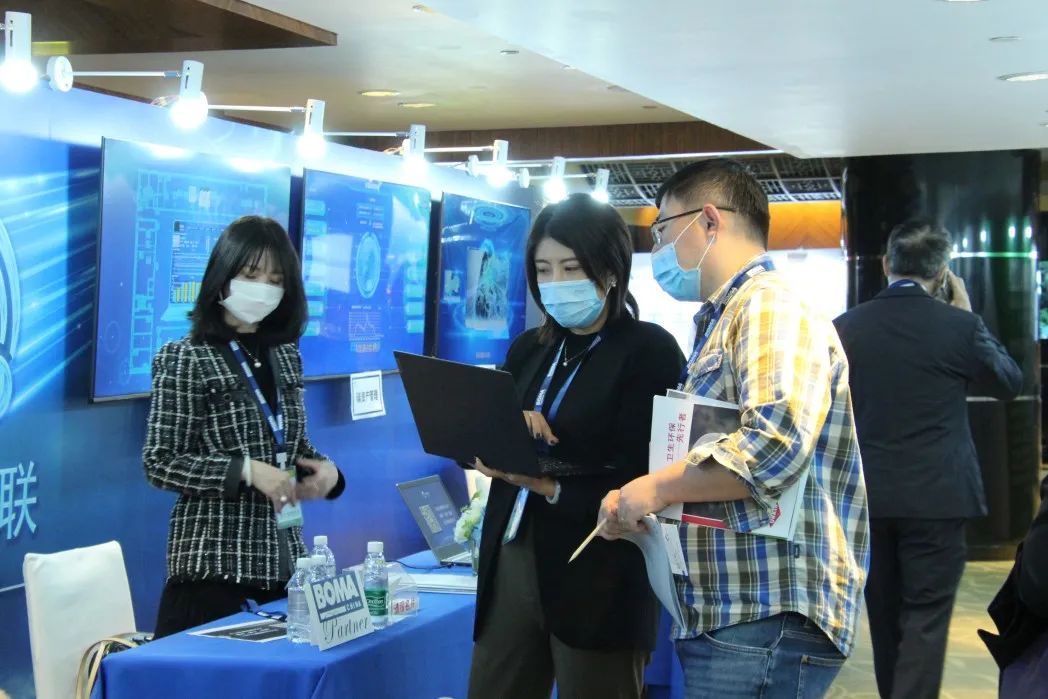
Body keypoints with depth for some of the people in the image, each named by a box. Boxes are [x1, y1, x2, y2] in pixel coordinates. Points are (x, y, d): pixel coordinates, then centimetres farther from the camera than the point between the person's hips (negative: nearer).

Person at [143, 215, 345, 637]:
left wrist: (324, 469, -3)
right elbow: (159, 463, -9)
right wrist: (246, 471, -21)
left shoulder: (285, 355, 12)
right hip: (214, 560, -6)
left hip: (283, 555, 6)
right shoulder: (184, 359, -6)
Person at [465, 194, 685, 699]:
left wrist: (550, 484, -23)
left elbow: (639, 479, -11)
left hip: (595, 579, -5)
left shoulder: (649, 350, -6)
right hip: (509, 563, 6)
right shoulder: (528, 348, 12)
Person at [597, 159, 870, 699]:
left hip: (766, 620, -10)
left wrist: (656, 488, -16)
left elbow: (775, 443, -27)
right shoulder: (726, 321, 21)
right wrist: (635, 505, 7)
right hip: (728, 614, 10)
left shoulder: (771, 307, -11)